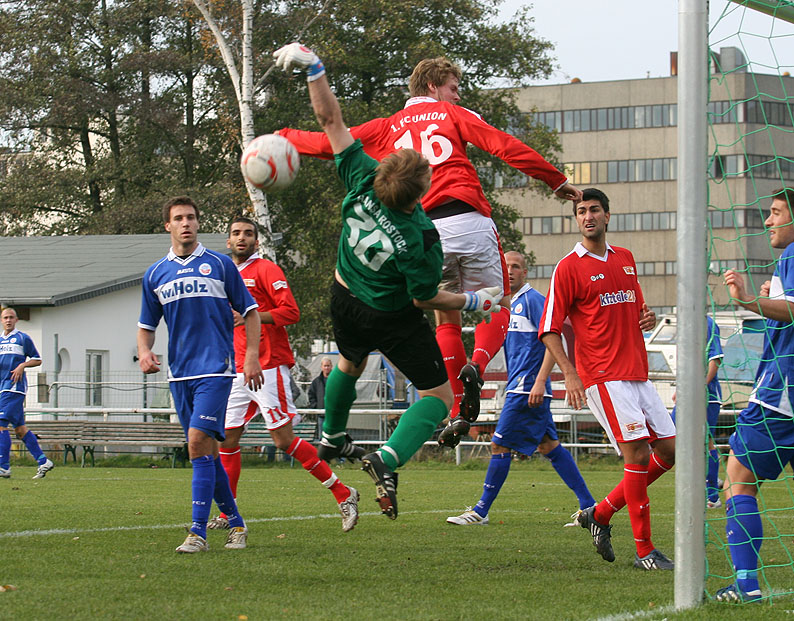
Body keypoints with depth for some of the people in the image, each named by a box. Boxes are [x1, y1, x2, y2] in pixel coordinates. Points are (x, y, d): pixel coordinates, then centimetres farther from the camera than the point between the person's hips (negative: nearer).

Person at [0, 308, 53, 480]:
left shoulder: (23, 338, 1)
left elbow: (37, 360, 5)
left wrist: (22, 365, -11)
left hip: (15, 387, -7)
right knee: (19, 428, 6)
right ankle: (43, 462, 11)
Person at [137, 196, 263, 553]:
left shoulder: (219, 265, 3)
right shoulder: (155, 275, 12)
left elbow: (250, 312, 7)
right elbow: (146, 325, 19)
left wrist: (252, 357, -3)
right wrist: (145, 352, -2)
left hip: (215, 368, -4)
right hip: (179, 373, 4)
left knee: (199, 442, -17)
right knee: (206, 451, 7)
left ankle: (198, 532, -17)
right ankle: (235, 524, 20)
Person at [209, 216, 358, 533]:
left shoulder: (265, 270, -3)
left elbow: (291, 312, -13)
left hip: (268, 367, -8)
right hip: (239, 371, 8)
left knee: (284, 440, -11)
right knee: (227, 440, 4)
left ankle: (343, 494, -3)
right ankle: (227, 515, 12)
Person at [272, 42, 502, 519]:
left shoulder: (363, 178, -28)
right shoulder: (421, 240, -36)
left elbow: (330, 120, -23)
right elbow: (424, 299, -21)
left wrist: (314, 68, -18)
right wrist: (475, 301, -9)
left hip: (346, 300, 6)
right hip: (393, 318, -6)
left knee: (350, 364, 36)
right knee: (439, 396, 6)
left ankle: (332, 435, 58)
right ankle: (388, 461, -14)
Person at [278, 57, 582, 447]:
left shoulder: (385, 129, 20)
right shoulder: (451, 115, 13)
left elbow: (329, 144, 20)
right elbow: (505, 146, 4)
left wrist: (284, 137, 37)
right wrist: (556, 181, 7)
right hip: (468, 221, -3)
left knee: (446, 320, 14)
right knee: (496, 307, 9)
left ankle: (458, 412, 3)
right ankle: (477, 364, -22)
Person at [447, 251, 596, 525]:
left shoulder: (533, 299, -10)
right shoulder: (510, 304, 18)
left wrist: (539, 382, -23)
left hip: (527, 387, -10)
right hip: (518, 387, 10)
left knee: (500, 444, -6)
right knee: (548, 445, 8)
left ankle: (481, 511, 0)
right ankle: (588, 505, 9)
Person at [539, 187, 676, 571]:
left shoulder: (625, 259, 15)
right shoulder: (569, 267, -4)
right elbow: (549, 330, -5)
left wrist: (647, 318, 6)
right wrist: (569, 374, -17)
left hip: (637, 374, 7)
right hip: (603, 377, -7)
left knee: (670, 449, 5)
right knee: (638, 454, -13)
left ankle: (601, 513, 16)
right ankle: (644, 550, -7)